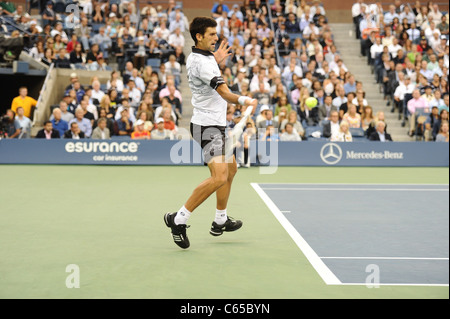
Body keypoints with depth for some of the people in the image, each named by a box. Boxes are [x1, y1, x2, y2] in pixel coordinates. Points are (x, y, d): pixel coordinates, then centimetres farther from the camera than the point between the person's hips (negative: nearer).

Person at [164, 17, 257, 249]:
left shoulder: (197, 57, 11)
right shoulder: (201, 62, -20)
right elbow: (225, 93, -32)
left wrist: (216, 61, 26)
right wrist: (244, 101, -46)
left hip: (215, 125, 11)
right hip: (207, 126, -11)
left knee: (230, 168, 23)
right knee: (219, 177, -22)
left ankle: (220, 221, 33)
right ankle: (179, 219, -17)